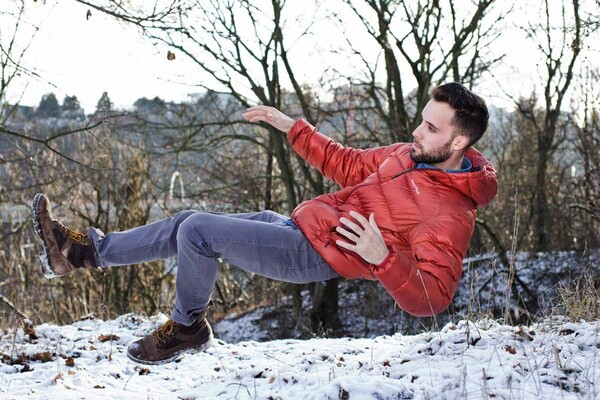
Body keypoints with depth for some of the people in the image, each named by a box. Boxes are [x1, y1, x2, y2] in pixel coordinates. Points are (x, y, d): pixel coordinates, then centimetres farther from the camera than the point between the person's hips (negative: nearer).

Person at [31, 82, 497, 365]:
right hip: (297, 222, 9)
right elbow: (348, 164, 21)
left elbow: (430, 299, -25)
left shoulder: (451, 214, -19)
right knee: (185, 224, 9)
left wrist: (383, 257, -40)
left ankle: (186, 327, 8)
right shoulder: (411, 156, 7)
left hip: (316, 254, -9)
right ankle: (85, 250, 22)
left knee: (196, 230, -16)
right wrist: (291, 126, 18)